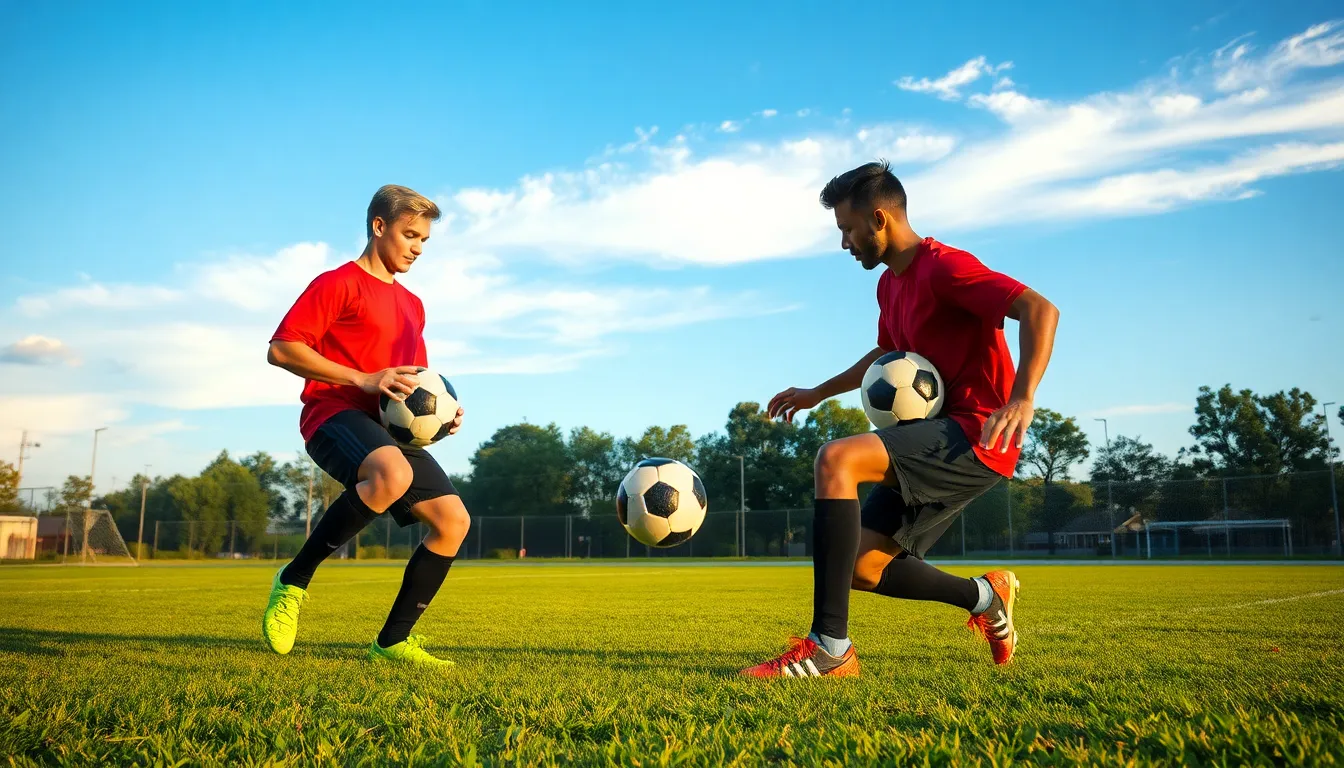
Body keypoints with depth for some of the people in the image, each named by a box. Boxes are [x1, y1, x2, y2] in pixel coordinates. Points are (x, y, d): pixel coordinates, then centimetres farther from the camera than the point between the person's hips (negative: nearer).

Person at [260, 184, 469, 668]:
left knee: (453, 521, -6)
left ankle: (393, 641, 4)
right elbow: (281, 349, -12)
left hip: (390, 428, 8)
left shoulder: (412, 305, 23)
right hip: (335, 413, -8)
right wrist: (364, 381, -19)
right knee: (393, 475, -39)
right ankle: (293, 582, -19)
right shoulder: (339, 283, -1)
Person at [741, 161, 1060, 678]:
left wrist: (1022, 398, -34)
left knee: (836, 459, -29)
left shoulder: (944, 266, -12)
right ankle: (985, 597, 23)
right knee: (862, 567, 4)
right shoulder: (889, 284, 16)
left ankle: (829, 649, -30)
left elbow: (1040, 309, -22)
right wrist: (818, 393, 29)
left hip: (977, 435, -9)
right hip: (941, 443, 9)